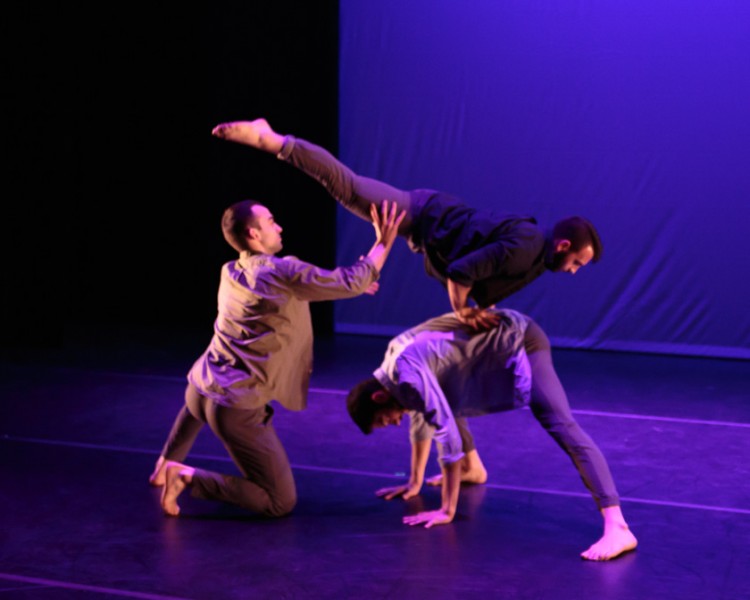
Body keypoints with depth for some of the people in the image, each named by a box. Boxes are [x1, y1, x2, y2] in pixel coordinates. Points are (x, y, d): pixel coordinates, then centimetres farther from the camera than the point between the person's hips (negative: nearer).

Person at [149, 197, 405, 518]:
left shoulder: (230, 273, 10)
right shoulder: (282, 272, -15)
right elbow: (353, 282, -7)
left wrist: (350, 283, 27)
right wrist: (383, 242, 6)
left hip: (201, 387, 8)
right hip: (237, 408, -8)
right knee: (281, 503, -2)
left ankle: (166, 463, 42)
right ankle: (190, 477, -9)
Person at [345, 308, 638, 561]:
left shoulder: (406, 374, -23)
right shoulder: (394, 367, 9)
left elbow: (447, 434, -26)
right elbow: (422, 417, 24)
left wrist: (447, 510, -22)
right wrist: (415, 483, 28)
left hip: (519, 342, -11)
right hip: (502, 337, 11)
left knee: (561, 426, -25)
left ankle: (617, 528, -38)